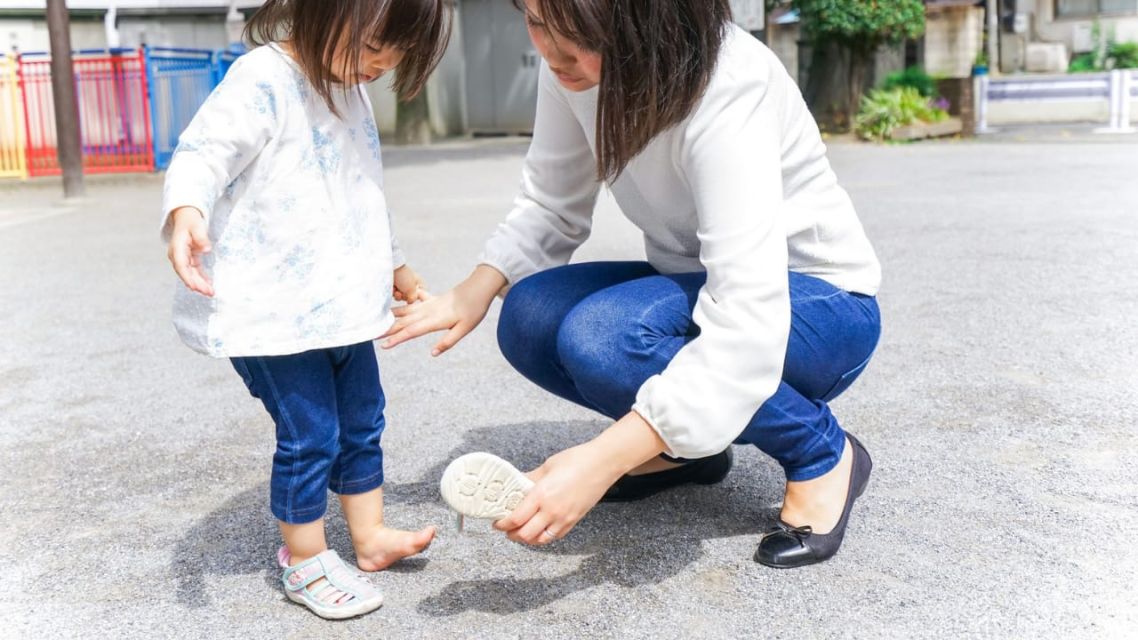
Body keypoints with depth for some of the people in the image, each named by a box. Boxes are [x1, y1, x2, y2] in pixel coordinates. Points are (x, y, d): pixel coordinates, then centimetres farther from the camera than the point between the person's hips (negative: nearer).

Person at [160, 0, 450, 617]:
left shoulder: (350, 89, 12)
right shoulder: (263, 81, -16)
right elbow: (203, 151, -25)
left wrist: (393, 265, 31)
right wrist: (186, 211, -46)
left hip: (341, 306, 9)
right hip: (273, 312, -9)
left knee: (362, 422, 17)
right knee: (310, 437, -2)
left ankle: (370, 535, 33)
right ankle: (304, 561, 19)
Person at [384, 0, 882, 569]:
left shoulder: (726, 91, -32)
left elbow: (748, 327, -39)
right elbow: (551, 206, -1)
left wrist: (601, 461, -45)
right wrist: (476, 290, -20)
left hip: (818, 306, -6)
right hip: (705, 285, 6)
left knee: (603, 336, -32)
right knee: (530, 318, -18)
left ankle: (822, 453, -9)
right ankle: (685, 441, 6)